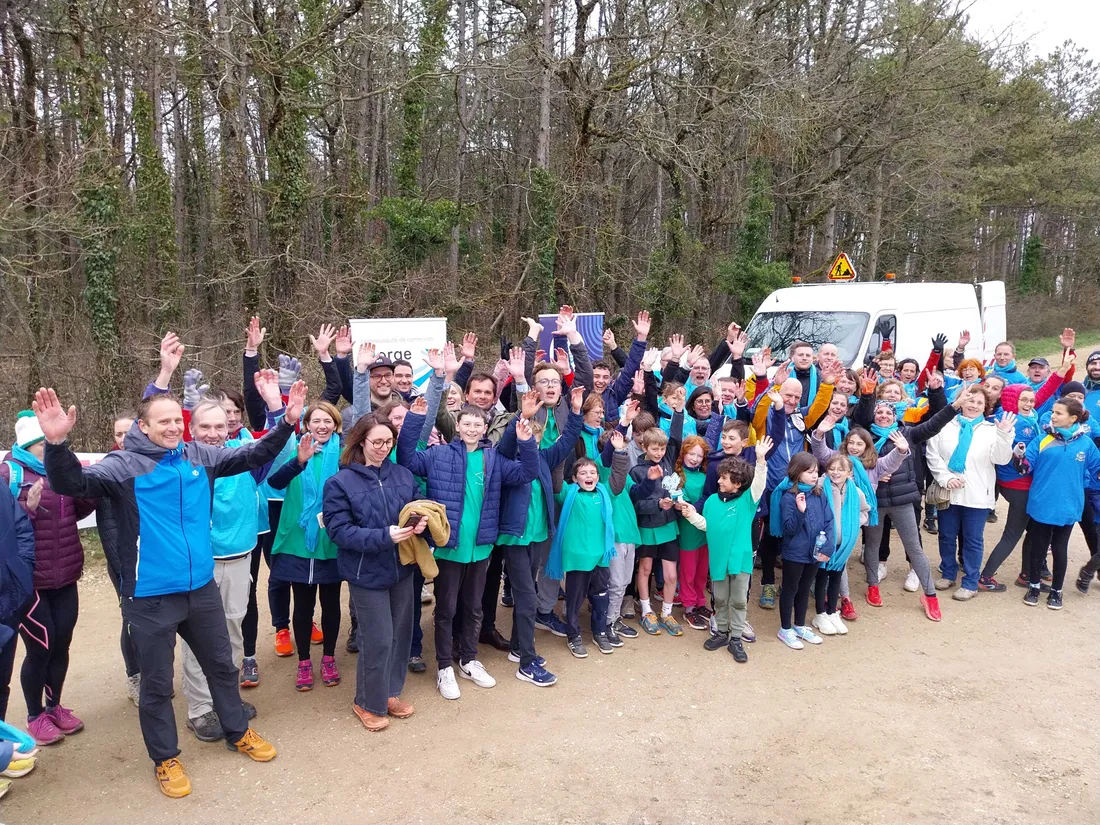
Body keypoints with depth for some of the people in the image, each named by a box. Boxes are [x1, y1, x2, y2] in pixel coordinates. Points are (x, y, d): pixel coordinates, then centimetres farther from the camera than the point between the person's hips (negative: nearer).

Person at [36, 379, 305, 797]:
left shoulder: (200, 456, 1)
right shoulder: (123, 464, -13)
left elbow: (253, 455, 6)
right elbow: (73, 483, -25)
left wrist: (287, 423, -6)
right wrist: (57, 444, -44)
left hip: (201, 588, 4)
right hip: (150, 597, -4)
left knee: (222, 665, 20)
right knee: (157, 683, 12)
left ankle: (238, 733, 41)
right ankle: (165, 758, 32)